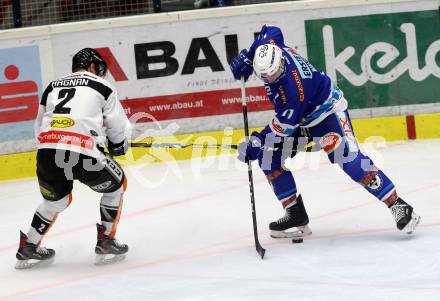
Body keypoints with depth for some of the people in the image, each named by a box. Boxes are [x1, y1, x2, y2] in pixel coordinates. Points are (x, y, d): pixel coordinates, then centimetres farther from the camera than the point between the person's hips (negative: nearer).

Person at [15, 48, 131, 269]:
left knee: (56, 199, 31)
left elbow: (39, 128, 28)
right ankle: (106, 242, 20)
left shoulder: (52, 87, 26)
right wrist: (118, 145, 37)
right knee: (116, 185, 22)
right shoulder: (102, 86, 15)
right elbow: (118, 127, 17)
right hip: (83, 153, -5)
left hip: (46, 153, 5)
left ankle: (28, 248, 31)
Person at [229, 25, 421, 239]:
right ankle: (296, 214, 3)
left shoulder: (293, 88, -39)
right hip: (297, 115, 9)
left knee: (348, 157, -24)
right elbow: (271, 31, 4)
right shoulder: (268, 48, -19)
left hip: (325, 109, -9)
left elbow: (285, 125, -31)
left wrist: (259, 141, -28)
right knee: (268, 157, -4)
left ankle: (397, 206, -20)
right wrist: (246, 58, 0)